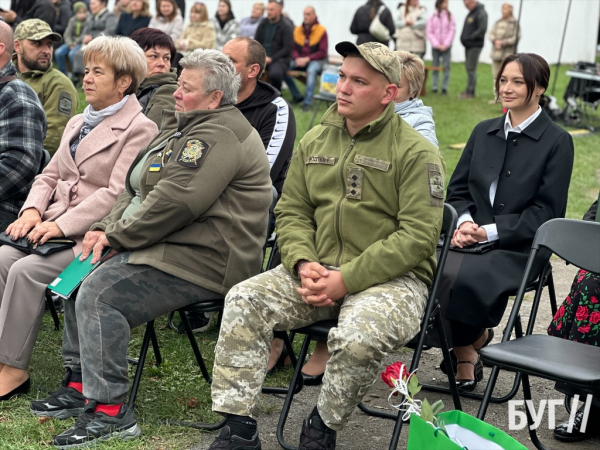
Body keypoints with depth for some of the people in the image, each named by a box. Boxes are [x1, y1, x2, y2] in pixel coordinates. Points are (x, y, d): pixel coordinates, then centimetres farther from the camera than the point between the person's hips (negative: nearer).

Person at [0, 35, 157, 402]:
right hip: (55, 228, 7)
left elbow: (118, 194, -15)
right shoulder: (77, 123, 22)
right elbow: (50, 176, 20)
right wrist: (33, 210, -2)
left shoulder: (140, 130, -6)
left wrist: (61, 224, -21)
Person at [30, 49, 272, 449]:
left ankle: (109, 411, -20)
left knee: (99, 295, -23)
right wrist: (106, 229, 2)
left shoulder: (219, 135, -16)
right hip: (170, 247, 11)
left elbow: (175, 201, -25)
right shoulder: (184, 128, 20)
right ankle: (80, 384, 16)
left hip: (203, 261, -11)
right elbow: (140, 189, 19)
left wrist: (116, 236, -15)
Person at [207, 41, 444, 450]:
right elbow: (292, 212, 14)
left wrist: (346, 279, -20)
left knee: (359, 334, -36)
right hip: (319, 270, 6)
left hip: (393, 277, -5)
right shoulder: (315, 141, 12)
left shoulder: (415, 152, -6)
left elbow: (417, 236, -14)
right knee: (244, 300, -16)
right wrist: (303, 264, -8)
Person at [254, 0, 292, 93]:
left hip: (279, 59, -4)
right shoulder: (263, 24, 11)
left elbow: (287, 48, -8)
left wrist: (271, 59, -18)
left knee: (275, 74, -37)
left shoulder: (286, 27, -2)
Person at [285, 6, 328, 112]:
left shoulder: (321, 31, -6)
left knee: (311, 70, -38)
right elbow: (293, 48, 7)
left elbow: (323, 53, -9)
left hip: (316, 60, -4)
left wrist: (307, 59, -19)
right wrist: (297, 58, -15)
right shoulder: (297, 30, 6)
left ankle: (307, 102, -35)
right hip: (299, 60, 4)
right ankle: (297, 96, -7)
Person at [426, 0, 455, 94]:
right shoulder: (432, 17, 3)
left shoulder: (450, 16, 3)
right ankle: (434, 87, 5)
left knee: (446, 67, -3)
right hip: (435, 47, 1)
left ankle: (445, 87, -1)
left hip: (446, 46, -1)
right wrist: (436, 44, -8)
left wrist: (446, 44, -9)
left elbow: (452, 30, -1)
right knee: (435, 67, 3)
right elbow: (429, 32, 1)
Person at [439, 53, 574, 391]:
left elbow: (546, 211, -5)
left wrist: (490, 231, -14)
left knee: (464, 277, -33)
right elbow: (457, 189, 15)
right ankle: (472, 342, -2)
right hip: (470, 237, 5)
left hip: (519, 246, -4)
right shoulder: (484, 132, 17)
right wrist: (465, 221, -8)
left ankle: (465, 352, -2)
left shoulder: (557, 141, 1)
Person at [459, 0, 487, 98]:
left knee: (471, 69, -8)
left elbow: (482, 29, -21)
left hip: (475, 45, -10)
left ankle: (469, 92, -6)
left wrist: (470, 37, -18)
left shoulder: (481, 13, -13)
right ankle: (470, 91, 16)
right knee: (468, 68, 11)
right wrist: (464, 38, 8)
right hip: (468, 45, 10)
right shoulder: (471, 13, 16)